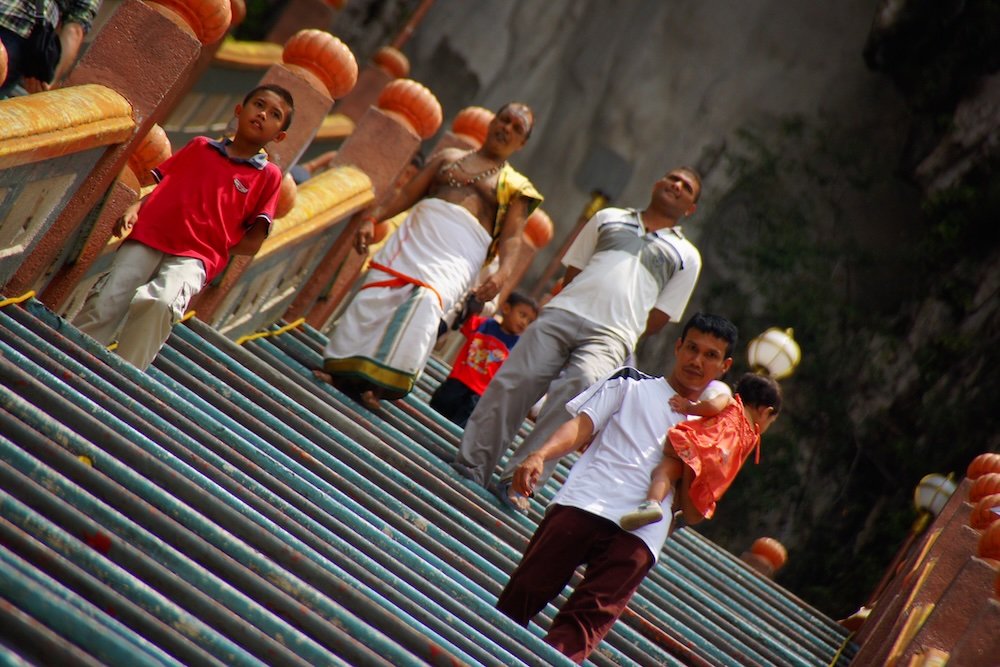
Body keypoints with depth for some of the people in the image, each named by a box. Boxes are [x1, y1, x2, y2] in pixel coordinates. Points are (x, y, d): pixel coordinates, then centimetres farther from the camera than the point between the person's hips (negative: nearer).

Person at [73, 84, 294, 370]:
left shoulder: (268, 176, 12)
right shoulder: (200, 147, 22)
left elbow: (252, 243, 8)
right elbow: (161, 186, 22)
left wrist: (214, 243, -3)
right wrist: (135, 209, 3)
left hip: (195, 256, -3)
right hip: (149, 236, 3)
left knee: (160, 302, -31)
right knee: (106, 304, -12)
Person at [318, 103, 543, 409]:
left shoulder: (517, 187, 15)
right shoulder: (449, 157, 22)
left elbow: (511, 237, 3)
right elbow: (407, 194, 16)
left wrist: (502, 273, -15)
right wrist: (373, 217, 1)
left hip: (460, 250, -3)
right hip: (418, 232, 3)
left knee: (425, 302, -27)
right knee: (375, 296, -10)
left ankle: (380, 383, -31)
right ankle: (338, 368, -3)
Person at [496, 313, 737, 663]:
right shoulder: (632, 384, 22)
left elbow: (693, 514, 19)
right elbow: (581, 425, 8)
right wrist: (540, 454, -11)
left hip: (639, 536, 0)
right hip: (584, 503, 0)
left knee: (589, 619, -21)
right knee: (521, 597, -11)